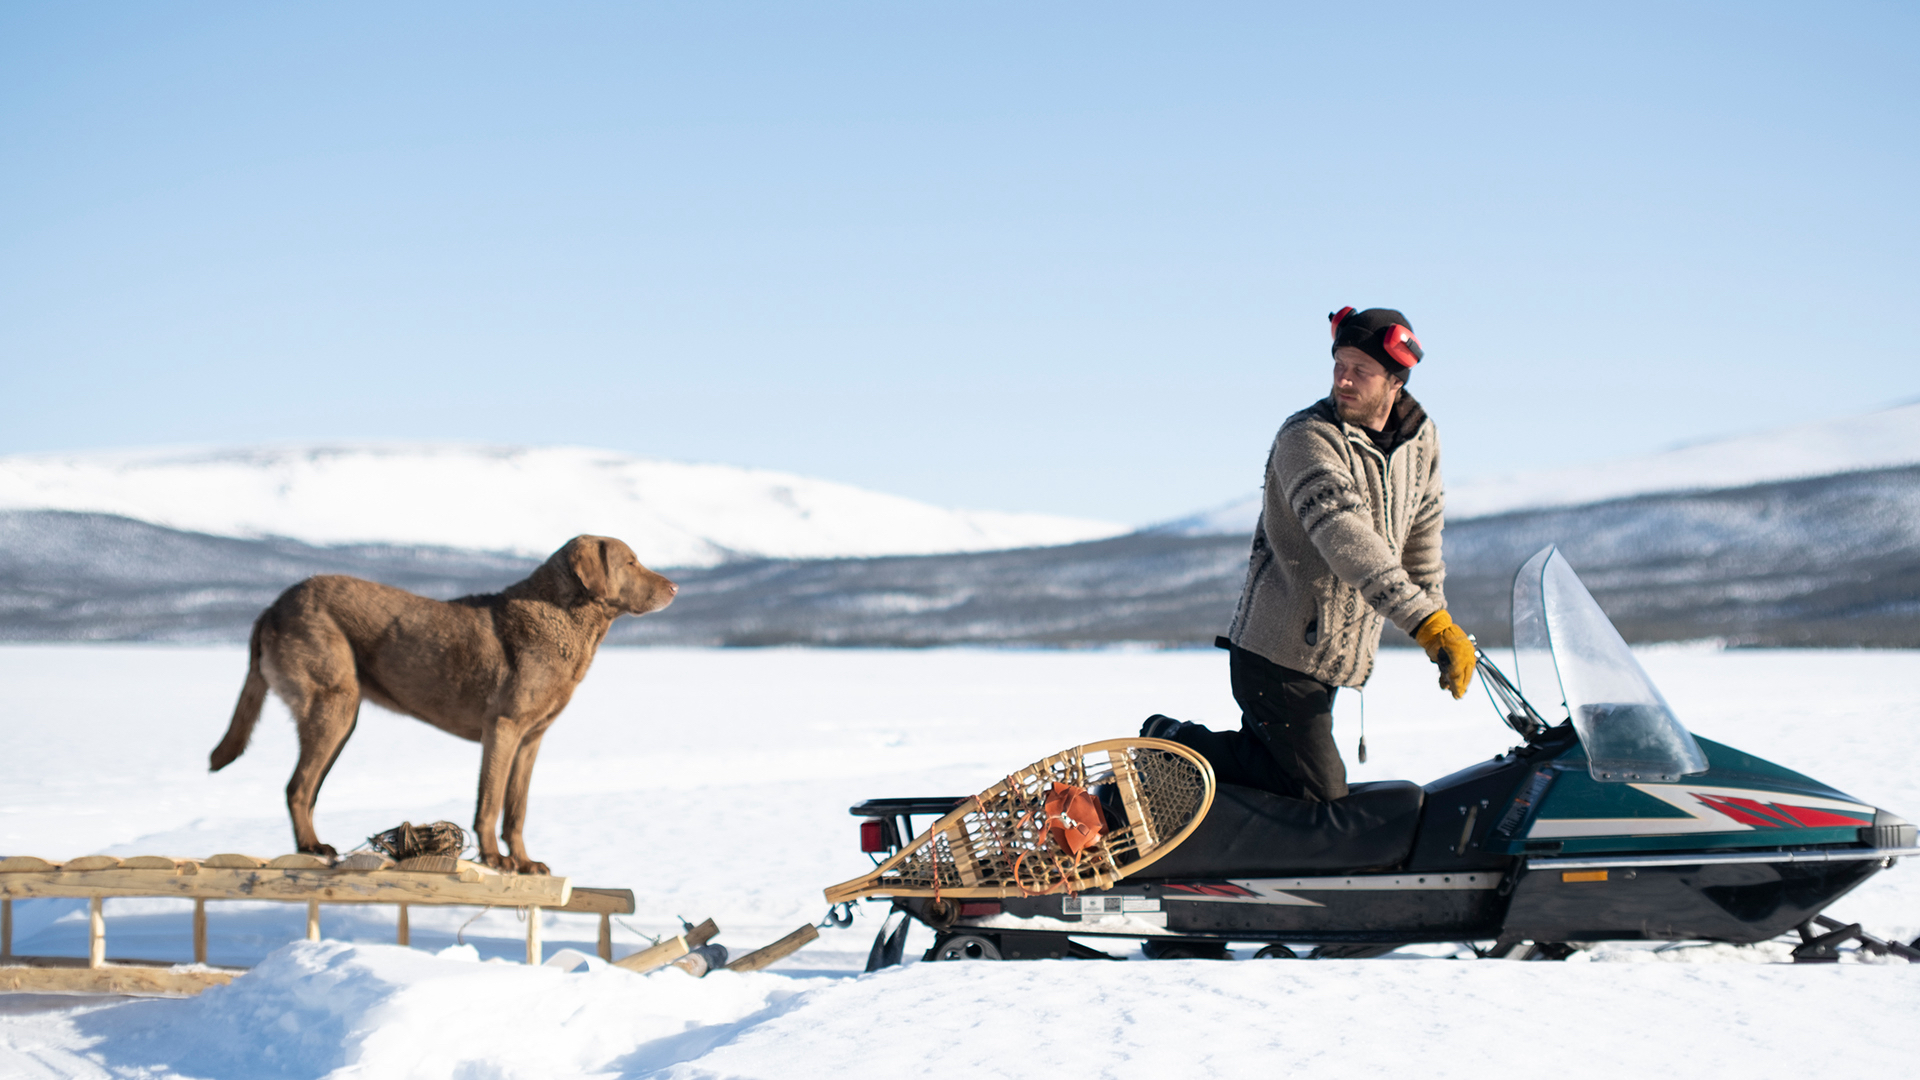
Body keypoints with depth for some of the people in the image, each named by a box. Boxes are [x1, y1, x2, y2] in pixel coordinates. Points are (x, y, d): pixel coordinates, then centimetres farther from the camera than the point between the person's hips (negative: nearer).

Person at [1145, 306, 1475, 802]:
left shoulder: (1420, 439, 5)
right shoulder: (1307, 439, -19)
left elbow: (1420, 535, 20)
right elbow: (1345, 539, -32)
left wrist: (1440, 623, 19)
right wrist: (1426, 620, -38)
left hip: (1330, 661, 8)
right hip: (1276, 653, -8)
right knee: (1317, 792, -9)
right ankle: (1173, 744, 2)